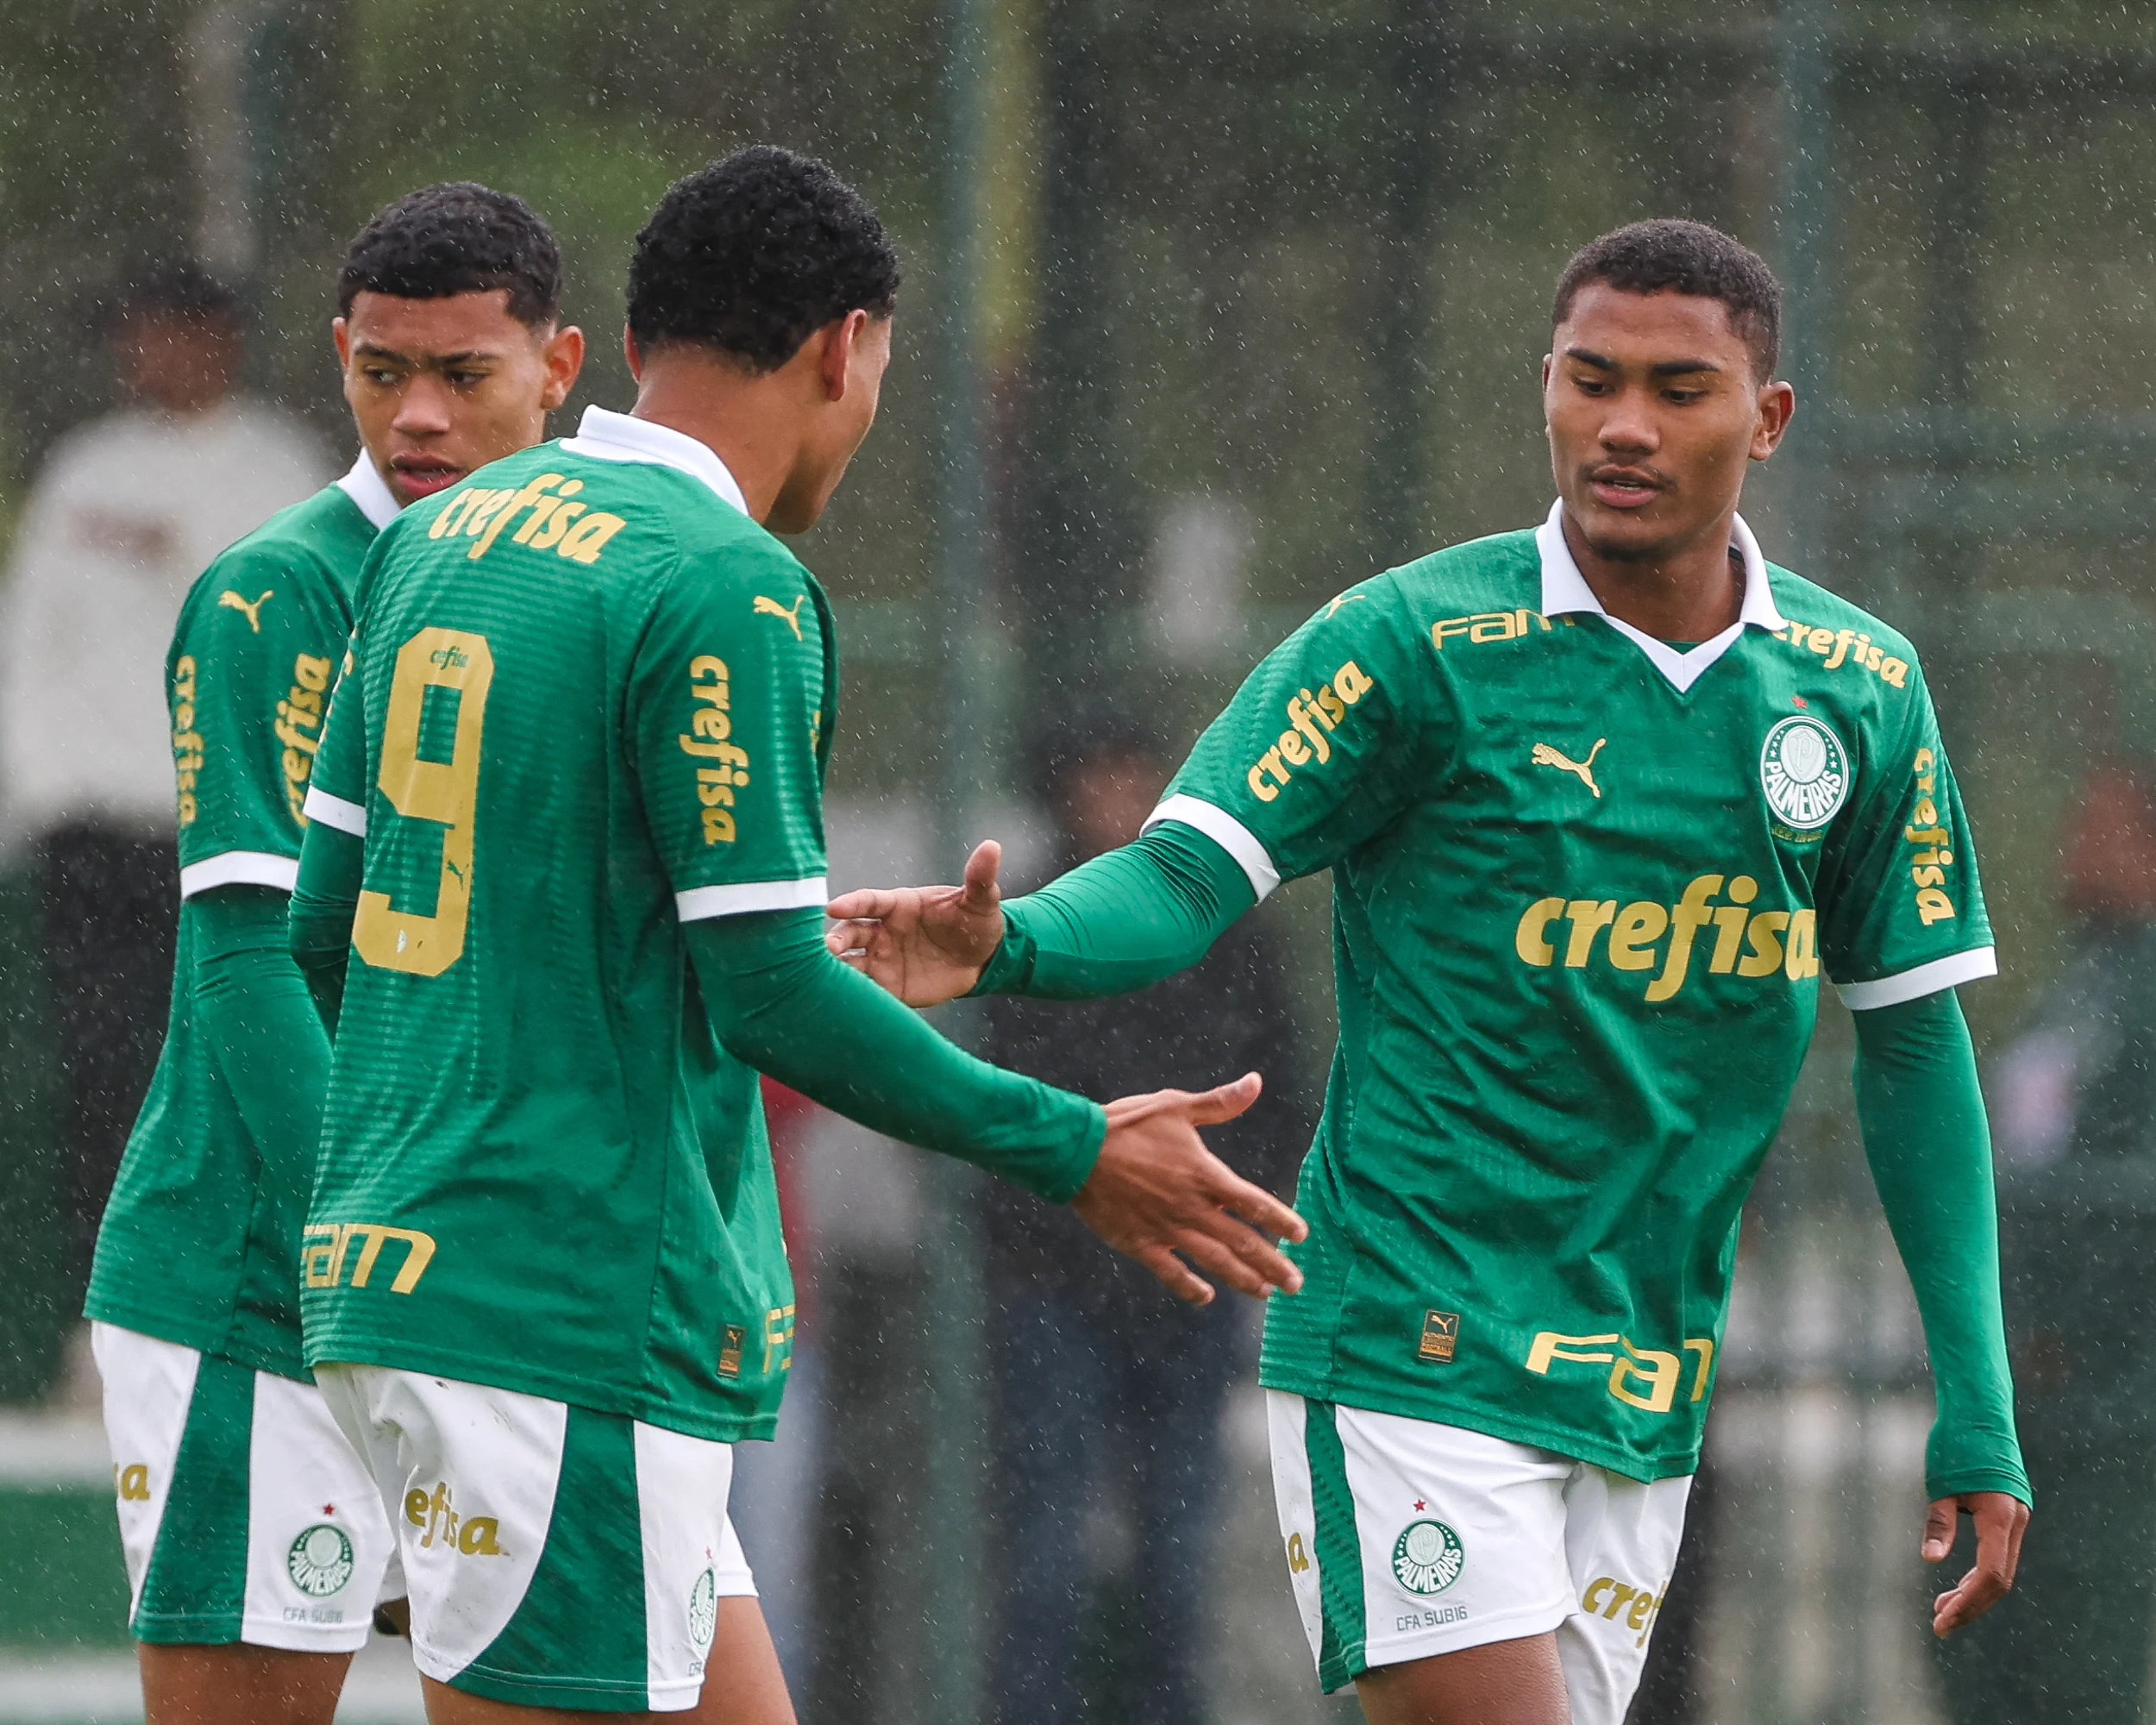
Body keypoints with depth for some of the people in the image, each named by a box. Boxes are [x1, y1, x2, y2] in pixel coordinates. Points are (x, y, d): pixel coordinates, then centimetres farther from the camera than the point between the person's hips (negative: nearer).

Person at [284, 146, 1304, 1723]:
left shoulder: (437, 541, 12)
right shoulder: (726, 588, -13)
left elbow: (323, 919, 15)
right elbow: (773, 992, -15)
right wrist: (1076, 1156, -6)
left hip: (389, 1265, 9)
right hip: (576, 1321, -9)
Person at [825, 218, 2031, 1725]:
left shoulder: (1862, 692, 5)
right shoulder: (1417, 641, -7)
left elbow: (1916, 1036, 11)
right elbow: (1185, 882, -12)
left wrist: (1977, 1411, 8)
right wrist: (1009, 944, -35)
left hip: (1645, 1400, 5)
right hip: (1414, 1360, -5)